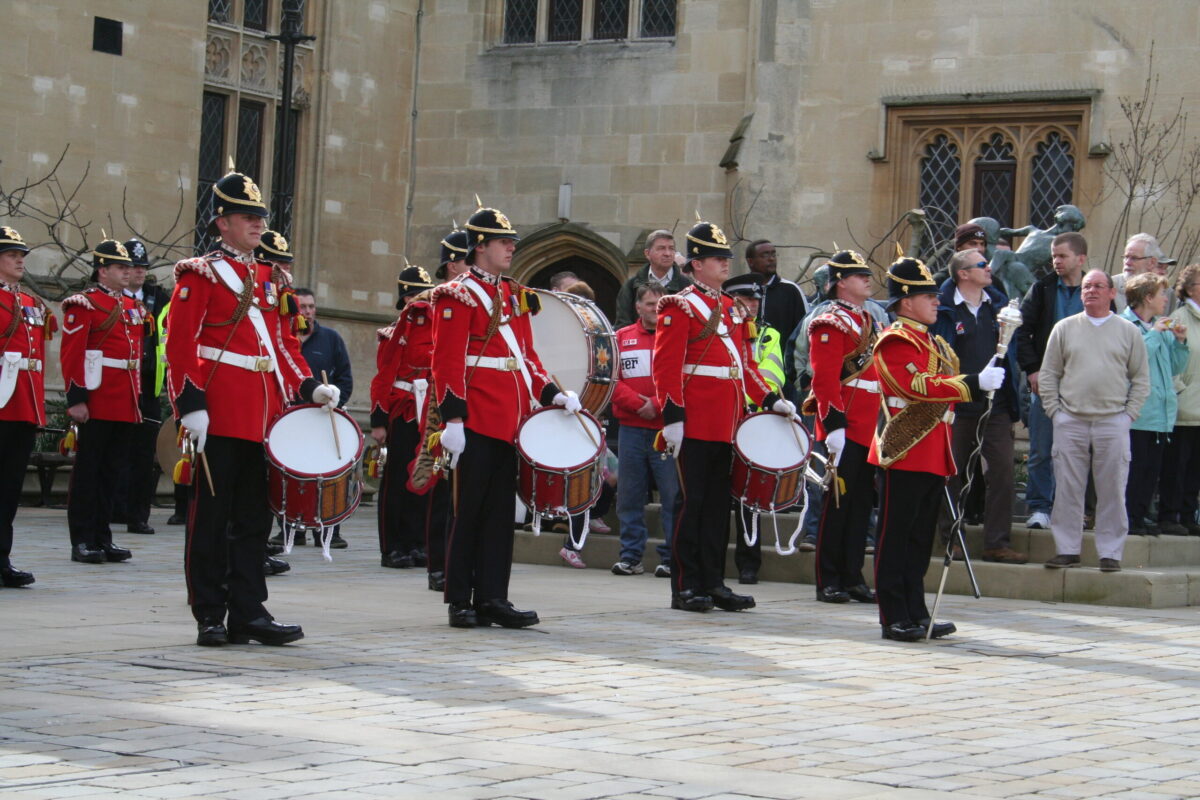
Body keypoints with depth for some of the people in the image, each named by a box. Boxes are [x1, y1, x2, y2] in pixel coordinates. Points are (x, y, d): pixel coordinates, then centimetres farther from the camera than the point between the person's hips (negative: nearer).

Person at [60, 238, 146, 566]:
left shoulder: (132, 306, 16)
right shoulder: (85, 304, -7)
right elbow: (71, 355, -13)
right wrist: (76, 399, -18)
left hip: (125, 407, 7)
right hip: (96, 404, -7)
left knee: (111, 472, 11)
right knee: (88, 472, -1)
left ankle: (103, 537, 16)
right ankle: (83, 542, 2)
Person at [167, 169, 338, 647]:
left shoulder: (270, 279, 17)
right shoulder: (200, 274, -3)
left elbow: (285, 343, 18)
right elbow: (180, 344, -9)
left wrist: (308, 387, 4)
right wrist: (190, 403, -17)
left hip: (264, 414, 7)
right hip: (219, 413, -7)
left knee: (254, 517, 8)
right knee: (212, 516, 0)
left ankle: (249, 612, 12)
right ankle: (210, 617, 4)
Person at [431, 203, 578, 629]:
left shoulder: (515, 295, 17)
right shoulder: (459, 296, -5)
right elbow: (448, 362, -11)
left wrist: (551, 393, 5)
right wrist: (452, 418, -18)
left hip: (511, 420, 7)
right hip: (477, 421, -7)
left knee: (501, 511, 7)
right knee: (470, 509, -1)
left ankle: (492, 598, 10)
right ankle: (460, 601, 5)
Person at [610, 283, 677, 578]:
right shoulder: (622, 338, 12)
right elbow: (611, 379, 4)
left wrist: (657, 404, -13)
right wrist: (637, 404, -10)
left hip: (668, 429, -2)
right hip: (631, 429, 3)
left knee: (672, 496, -4)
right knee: (629, 496, 5)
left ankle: (671, 558, 2)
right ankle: (631, 556, 13)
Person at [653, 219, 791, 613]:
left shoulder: (732, 309, 18)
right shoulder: (680, 307, -5)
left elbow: (745, 365, 21)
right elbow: (666, 366, -12)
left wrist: (770, 400, 10)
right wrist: (672, 416, -19)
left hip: (726, 426, 7)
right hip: (695, 425, -7)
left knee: (718, 504, 9)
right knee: (693, 502, -4)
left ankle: (713, 583, 15)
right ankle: (685, 588, 1)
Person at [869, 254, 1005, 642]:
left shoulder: (935, 343, 20)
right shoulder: (895, 342, -10)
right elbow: (918, 386, -22)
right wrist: (975, 383, -24)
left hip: (934, 457, 9)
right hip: (905, 453, -9)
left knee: (921, 537, 11)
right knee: (895, 536, -4)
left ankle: (916, 614, 15)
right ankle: (895, 619, -2)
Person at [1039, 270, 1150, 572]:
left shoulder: (1128, 331, 8)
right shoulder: (1064, 328, 9)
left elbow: (1141, 379, 9)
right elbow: (1048, 374, 10)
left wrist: (1129, 414, -1)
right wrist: (1054, 410, 0)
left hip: (1113, 422, -1)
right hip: (1070, 422, 1)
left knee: (1112, 491, 0)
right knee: (1068, 490, 2)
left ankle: (1110, 553, 6)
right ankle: (1067, 550, 9)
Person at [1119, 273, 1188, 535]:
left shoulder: (1162, 328, 17)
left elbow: (1177, 368, 18)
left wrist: (1180, 341, 4)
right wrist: (1154, 334, -14)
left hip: (1161, 415, 8)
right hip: (1136, 415, -8)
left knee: (1152, 471, 9)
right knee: (1134, 468, -6)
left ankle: (1139, 518, 16)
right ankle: (1127, 520, 0)